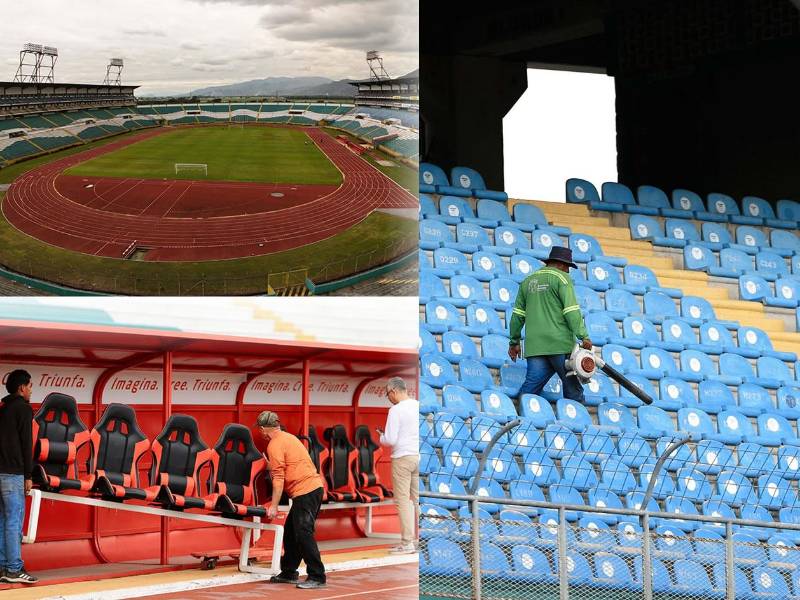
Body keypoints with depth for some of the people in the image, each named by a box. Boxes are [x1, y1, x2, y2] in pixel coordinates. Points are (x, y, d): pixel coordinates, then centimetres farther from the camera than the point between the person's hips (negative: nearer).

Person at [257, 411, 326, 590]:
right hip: (315, 487, 10)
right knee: (291, 533, 17)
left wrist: (274, 506, -13)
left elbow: (278, 479, -14)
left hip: (304, 492, -10)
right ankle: (289, 573, 24)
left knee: (303, 534, -8)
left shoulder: (274, 445, -8)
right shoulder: (288, 437, 19)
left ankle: (317, 577, -8)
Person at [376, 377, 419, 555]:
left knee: (403, 500, -1)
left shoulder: (396, 410, -13)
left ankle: (407, 543, -2)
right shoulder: (418, 406, 6)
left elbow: (390, 440, -15)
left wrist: (380, 435, 6)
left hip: (402, 457, -6)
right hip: (419, 455, 6)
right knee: (417, 499, 12)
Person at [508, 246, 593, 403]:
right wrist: (583, 336, -14)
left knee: (531, 386, -1)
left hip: (534, 346, 5)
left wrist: (514, 342, 27)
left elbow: (517, 315, 21)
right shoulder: (562, 278, 0)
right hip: (560, 343, -5)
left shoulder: (528, 280, 19)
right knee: (573, 390, 3)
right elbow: (571, 310, -12)